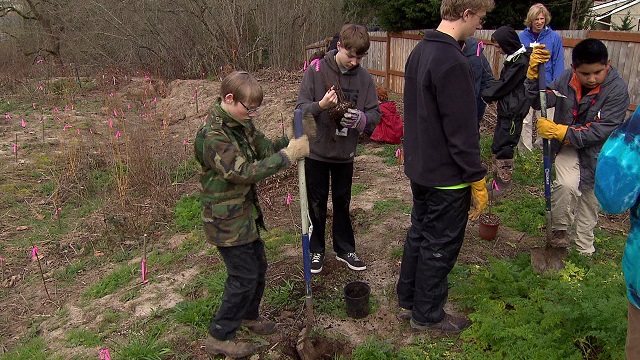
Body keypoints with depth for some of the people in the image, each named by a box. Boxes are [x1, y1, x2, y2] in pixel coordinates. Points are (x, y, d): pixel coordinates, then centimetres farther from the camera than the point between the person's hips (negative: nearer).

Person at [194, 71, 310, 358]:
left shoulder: (242, 123, 4)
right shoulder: (213, 135, -25)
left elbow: (264, 148, 6)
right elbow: (244, 172, -30)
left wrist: (290, 142, -14)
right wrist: (287, 156, -30)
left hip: (246, 212, 9)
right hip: (226, 220, -9)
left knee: (258, 267, 20)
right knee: (244, 276, 0)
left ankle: (248, 315, 44)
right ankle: (219, 337, 18)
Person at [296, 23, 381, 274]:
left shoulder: (364, 77, -4)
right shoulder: (316, 71, -11)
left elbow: (375, 113, -1)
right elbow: (301, 108, -12)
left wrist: (361, 118, -23)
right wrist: (320, 105, -32)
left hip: (345, 152, 2)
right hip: (317, 150, -2)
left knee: (342, 203, 16)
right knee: (317, 204, 11)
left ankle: (344, 249, 32)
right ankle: (316, 250, 29)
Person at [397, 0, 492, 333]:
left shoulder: (419, 52, 6)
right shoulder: (453, 63, -24)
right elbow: (462, 132, -23)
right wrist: (478, 181, -14)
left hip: (419, 168, 9)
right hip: (446, 176, -9)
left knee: (418, 234, 21)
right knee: (439, 246, 7)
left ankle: (407, 301, 36)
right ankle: (427, 315, 24)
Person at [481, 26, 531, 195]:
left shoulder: (520, 62, -17)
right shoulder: (513, 59, 12)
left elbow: (504, 86, -15)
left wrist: (486, 93, -4)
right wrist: (490, 88, 1)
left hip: (513, 112, -10)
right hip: (506, 109, 10)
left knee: (504, 147, -3)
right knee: (496, 146, 14)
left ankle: (504, 183, 8)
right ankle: (497, 179, 25)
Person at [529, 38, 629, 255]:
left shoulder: (617, 89, -22)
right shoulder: (566, 78, -13)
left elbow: (601, 131, -26)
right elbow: (539, 102, -13)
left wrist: (559, 131, -32)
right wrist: (534, 74, -30)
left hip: (596, 151, 0)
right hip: (567, 146, 1)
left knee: (590, 198, 14)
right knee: (567, 185, -27)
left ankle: (585, 249, 36)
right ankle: (560, 230, -1)